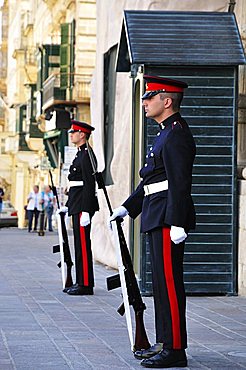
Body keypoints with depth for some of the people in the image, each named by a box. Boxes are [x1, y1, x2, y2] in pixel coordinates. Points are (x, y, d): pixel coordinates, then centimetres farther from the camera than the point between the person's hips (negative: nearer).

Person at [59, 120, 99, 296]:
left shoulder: (87, 155, -13)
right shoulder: (81, 154, 18)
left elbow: (89, 184, -19)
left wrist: (85, 211, -23)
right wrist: (69, 206, 23)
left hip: (83, 206, -10)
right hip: (78, 206, 10)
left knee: (83, 244, -8)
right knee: (80, 244, 12)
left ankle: (86, 285, -6)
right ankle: (81, 282, 17)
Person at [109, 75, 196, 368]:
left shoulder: (176, 134, -14)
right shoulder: (166, 133, 19)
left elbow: (180, 182, -21)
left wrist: (176, 223, -25)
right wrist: (127, 208, 22)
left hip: (168, 220, -11)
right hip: (157, 220, 11)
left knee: (169, 283, -7)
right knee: (162, 282, 13)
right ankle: (164, 344, 20)